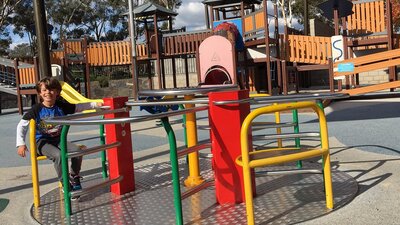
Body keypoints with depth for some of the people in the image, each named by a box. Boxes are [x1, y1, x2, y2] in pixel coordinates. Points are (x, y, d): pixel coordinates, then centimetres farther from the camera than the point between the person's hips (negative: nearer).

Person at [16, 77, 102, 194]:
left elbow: (80, 107, 2)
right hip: (42, 142, -3)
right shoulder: (36, 109, -8)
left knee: (77, 150, -23)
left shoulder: (62, 106, -1)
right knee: (59, 155, -33)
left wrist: (96, 104, -12)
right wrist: (20, 144, -13)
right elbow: (21, 125, -3)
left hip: (58, 140, 3)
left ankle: (74, 177, 3)